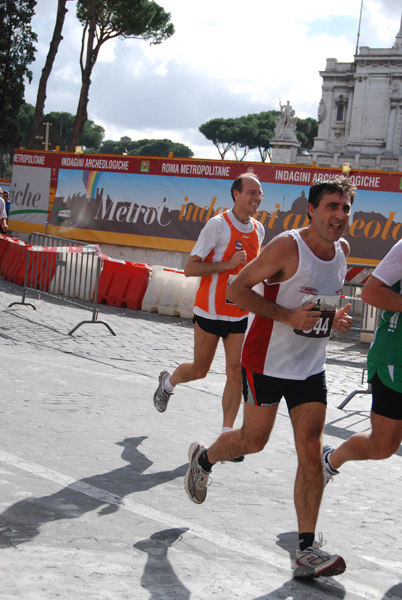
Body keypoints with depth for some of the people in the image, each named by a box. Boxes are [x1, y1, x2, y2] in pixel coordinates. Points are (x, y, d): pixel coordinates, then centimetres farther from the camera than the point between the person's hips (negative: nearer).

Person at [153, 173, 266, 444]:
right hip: (210, 310, -5)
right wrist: (228, 264, -25)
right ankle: (168, 382, 41)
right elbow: (190, 268, -16)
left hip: (239, 313, 5)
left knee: (236, 373, -3)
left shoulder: (259, 229, 7)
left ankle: (226, 434, 3)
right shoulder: (218, 224, -14)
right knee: (200, 369, 8)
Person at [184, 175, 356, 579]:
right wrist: (288, 315, -26)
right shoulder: (287, 246, -18)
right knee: (254, 440, 7)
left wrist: (334, 319, 1)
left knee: (311, 452, -2)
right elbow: (236, 290, -17)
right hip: (267, 360, -5)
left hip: (310, 366, 5)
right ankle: (203, 458, 41)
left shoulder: (342, 249, 4)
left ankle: (307, 550, 2)